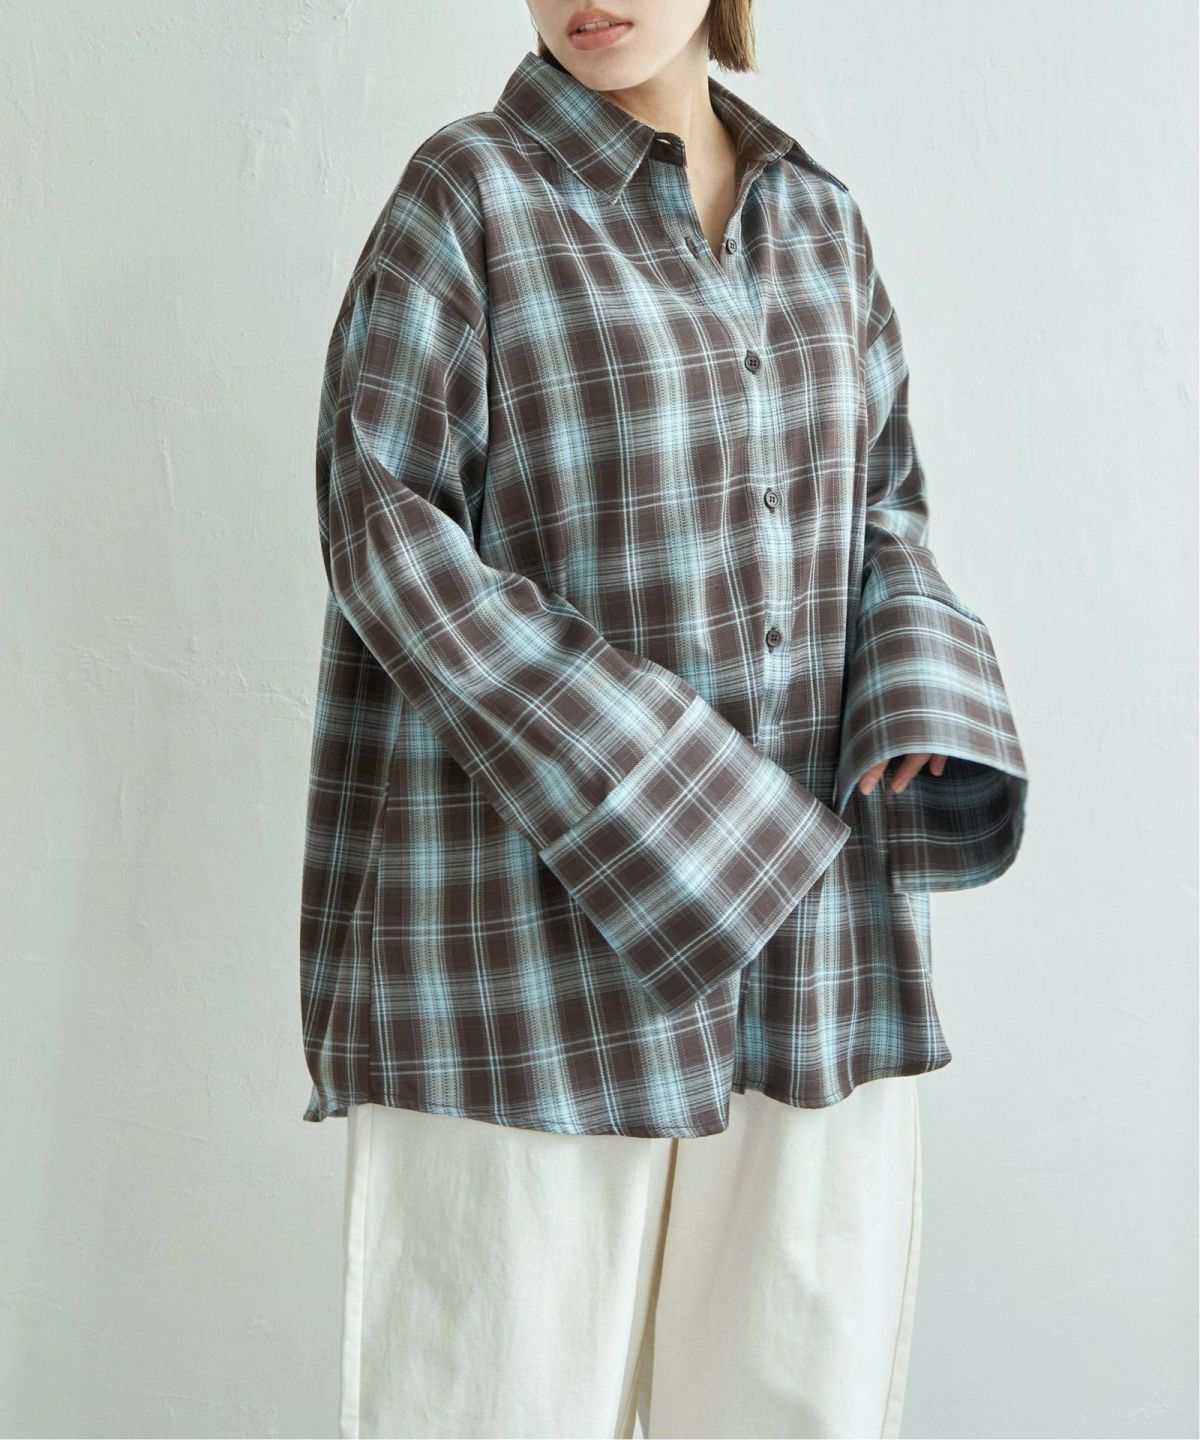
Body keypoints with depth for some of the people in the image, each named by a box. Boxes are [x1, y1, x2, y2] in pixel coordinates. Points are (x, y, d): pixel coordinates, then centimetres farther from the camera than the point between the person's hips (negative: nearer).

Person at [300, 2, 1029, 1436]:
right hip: (543, 900, -4)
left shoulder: (821, 218, 12)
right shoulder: (467, 191, -3)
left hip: (810, 903, 5)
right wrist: (641, 781, -16)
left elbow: (881, 505, 16)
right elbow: (385, 528, -9)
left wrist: (923, 707, -5)